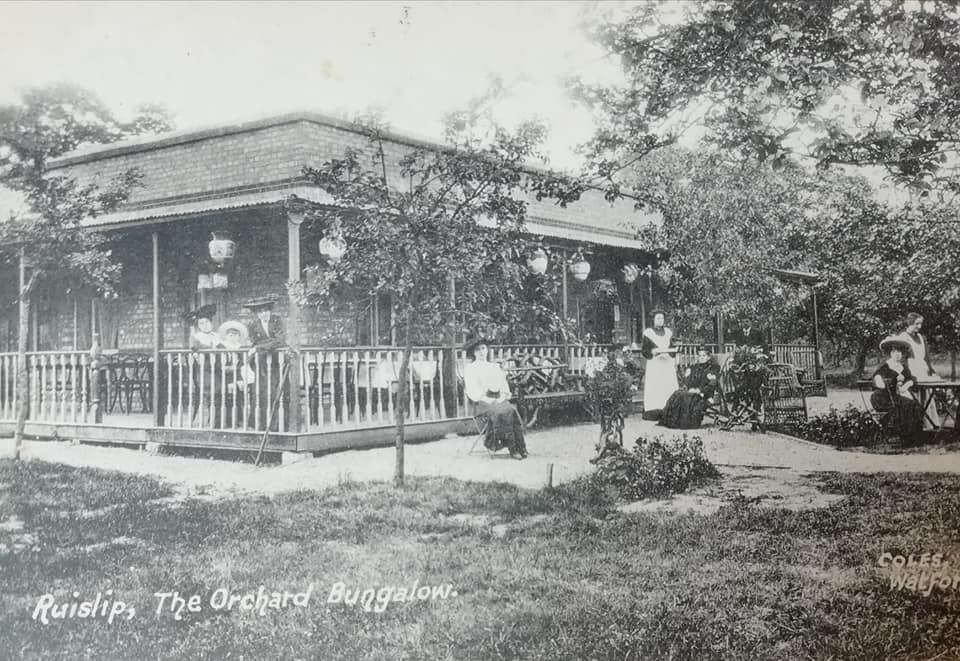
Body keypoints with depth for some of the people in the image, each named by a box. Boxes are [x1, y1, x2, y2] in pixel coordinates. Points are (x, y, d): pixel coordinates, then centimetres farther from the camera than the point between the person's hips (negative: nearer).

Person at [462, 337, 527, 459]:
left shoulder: (495, 367, 23)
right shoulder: (469, 368, 7)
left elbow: (505, 387, 18)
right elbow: (472, 393, -2)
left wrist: (503, 396, -2)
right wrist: (485, 398, -14)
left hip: (499, 400, 4)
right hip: (482, 403, -4)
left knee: (512, 410, -27)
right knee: (500, 412, -34)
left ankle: (518, 448, -28)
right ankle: (512, 448, -31)